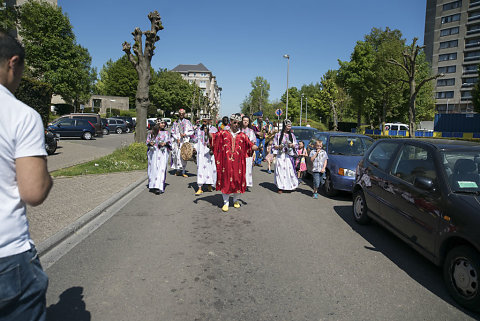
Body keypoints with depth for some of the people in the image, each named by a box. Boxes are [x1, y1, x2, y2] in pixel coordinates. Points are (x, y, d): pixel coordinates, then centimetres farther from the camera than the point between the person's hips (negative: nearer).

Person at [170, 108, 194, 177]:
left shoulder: (187, 122, 8)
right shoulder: (175, 123, 12)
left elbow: (191, 131, 5)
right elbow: (172, 132, 10)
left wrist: (185, 134, -10)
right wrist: (177, 138, -6)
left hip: (185, 141, -1)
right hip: (177, 141, 1)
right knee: (177, 155, -2)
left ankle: (183, 172, 0)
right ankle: (178, 170, 11)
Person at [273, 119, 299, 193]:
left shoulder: (292, 135, 9)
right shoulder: (278, 134, 0)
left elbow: (296, 145, 12)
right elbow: (274, 146, 3)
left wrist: (292, 145, -8)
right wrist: (279, 146, -16)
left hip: (289, 156, 2)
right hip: (280, 156, -2)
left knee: (290, 170, -1)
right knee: (280, 170, -2)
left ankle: (291, 185, 11)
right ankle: (280, 187, 5)